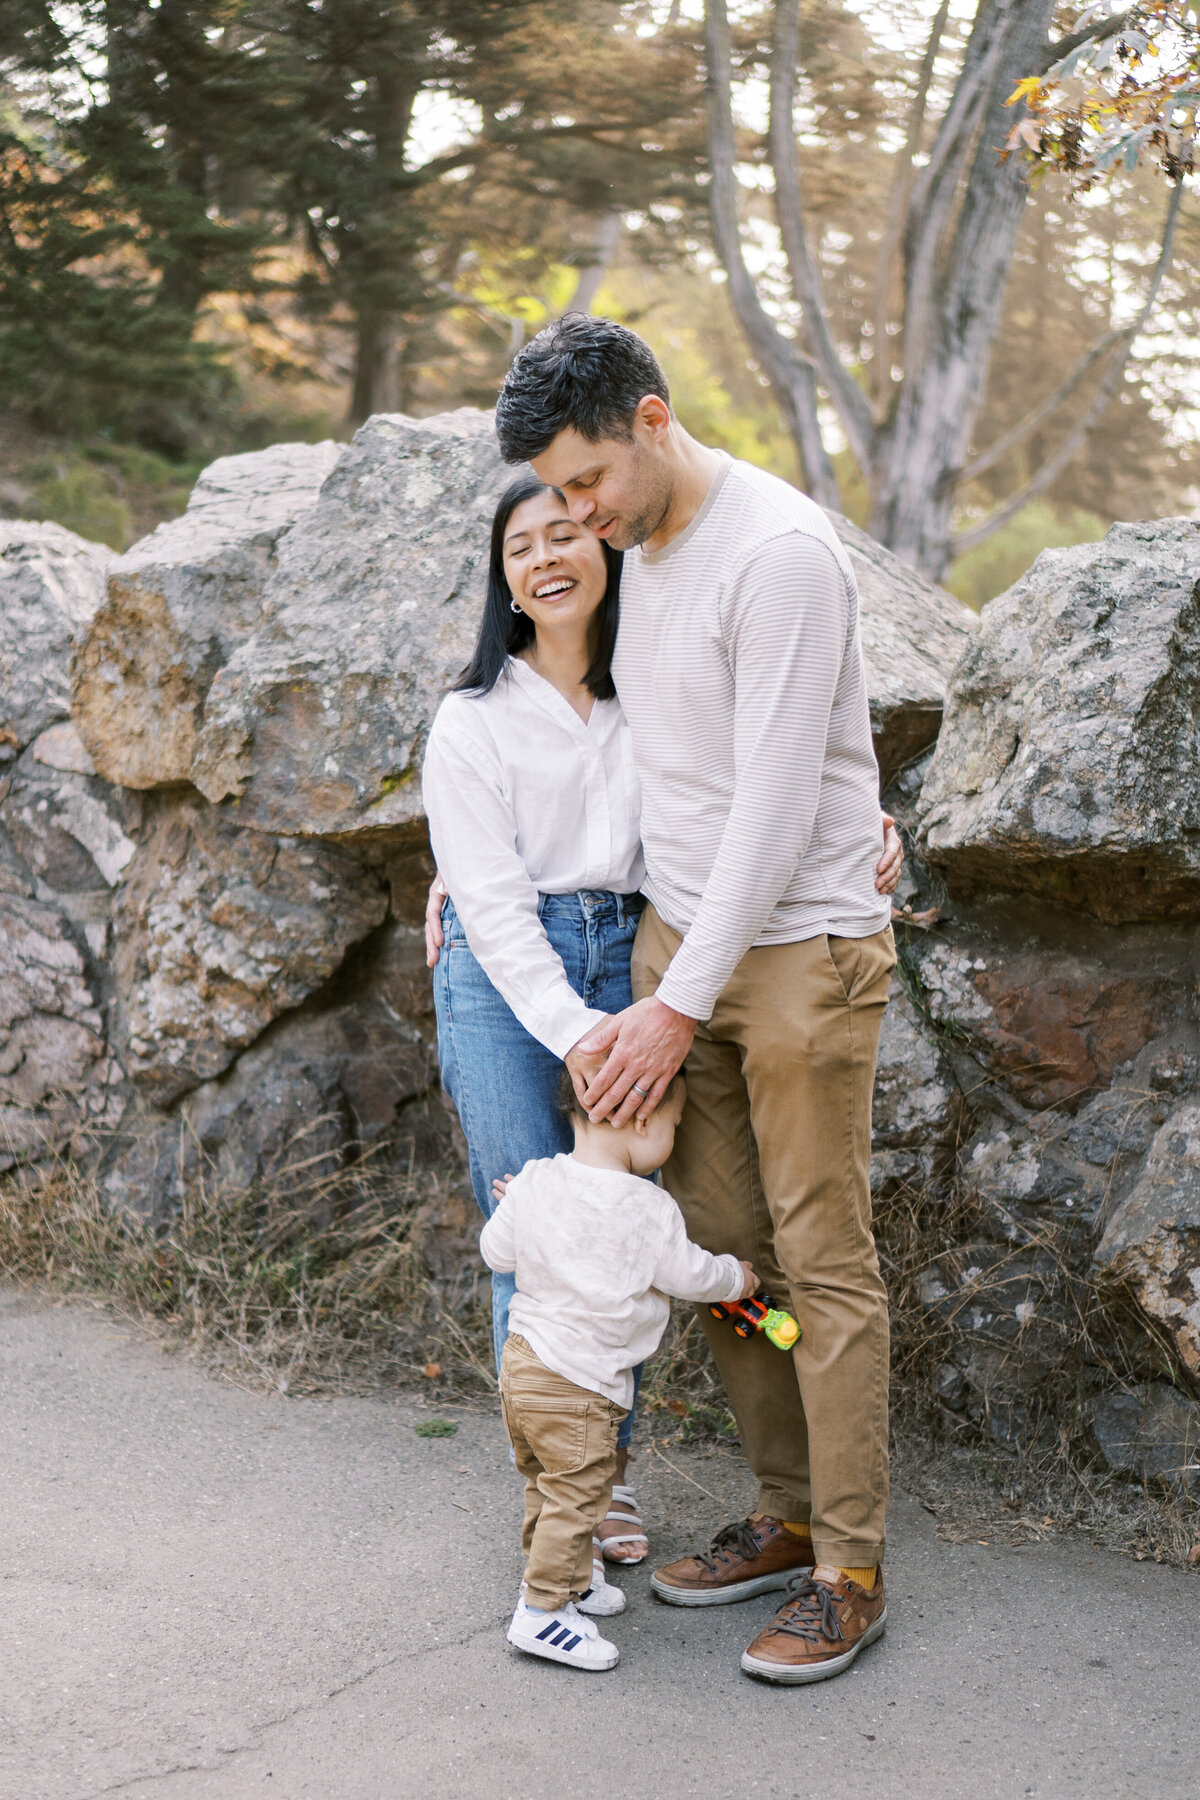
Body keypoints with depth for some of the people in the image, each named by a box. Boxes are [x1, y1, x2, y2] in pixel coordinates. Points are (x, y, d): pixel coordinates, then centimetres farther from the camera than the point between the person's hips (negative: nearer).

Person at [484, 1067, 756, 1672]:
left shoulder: (534, 1182, -2)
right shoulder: (648, 1208, -17)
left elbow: (496, 1252, 8)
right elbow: (690, 1275, -7)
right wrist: (737, 1277, 13)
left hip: (520, 1365, 8)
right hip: (578, 1383, -8)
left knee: (545, 1483, 22)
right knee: (575, 1492, 2)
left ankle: (566, 1580, 38)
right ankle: (542, 1609, 6)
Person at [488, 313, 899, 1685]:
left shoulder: (780, 554, -19)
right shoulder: (634, 547, 7)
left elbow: (774, 806, -22)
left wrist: (681, 1008, -20)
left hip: (799, 945, -8)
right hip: (677, 931, 8)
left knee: (821, 1259, -1)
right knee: (715, 1242, 11)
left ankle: (850, 1574, 9)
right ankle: (787, 1513, 26)